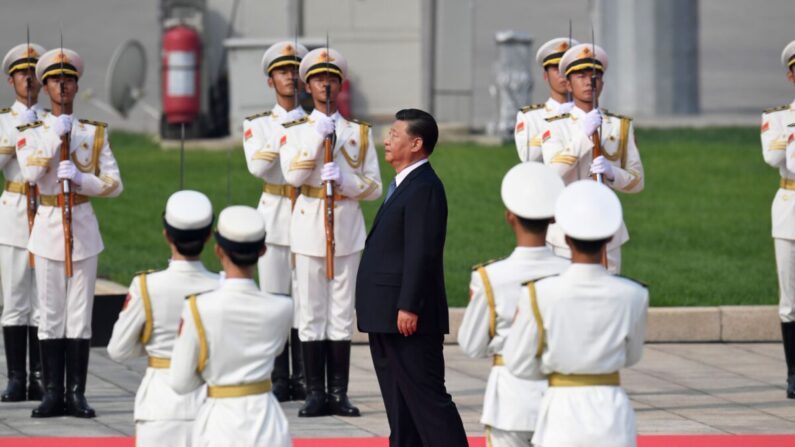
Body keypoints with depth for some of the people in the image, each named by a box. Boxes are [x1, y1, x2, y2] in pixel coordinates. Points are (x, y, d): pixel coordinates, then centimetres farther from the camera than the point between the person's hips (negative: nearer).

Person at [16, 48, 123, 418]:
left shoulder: (95, 132, 6)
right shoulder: (31, 133, 4)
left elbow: (114, 184, 2)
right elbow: (31, 173, -14)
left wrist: (80, 179, -14)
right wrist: (55, 136, -14)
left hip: (83, 228, 0)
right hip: (48, 227, 0)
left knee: (80, 314, 0)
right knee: (50, 315, 1)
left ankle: (77, 394, 3)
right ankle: (53, 394, 5)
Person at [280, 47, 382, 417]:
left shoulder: (360, 133, 9)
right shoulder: (295, 131, 6)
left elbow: (374, 187, 6)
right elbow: (293, 175, -11)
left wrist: (344, 180, -12)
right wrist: (317, 135, -14)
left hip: (347, 229, 1)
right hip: (309, 229, -1)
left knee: (342, 313, 2)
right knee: (311, 313, 0)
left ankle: (339, 392, 5)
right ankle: (315, 393, 3)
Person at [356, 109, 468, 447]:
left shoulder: (424, 188, -15)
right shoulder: (404, 185, 17)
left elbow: (422, 253, -21)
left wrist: (409, 307, -23)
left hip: (408, 317, -11)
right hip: (387, 317, 11)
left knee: (428, 398, -9)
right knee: (399, 402, 13)